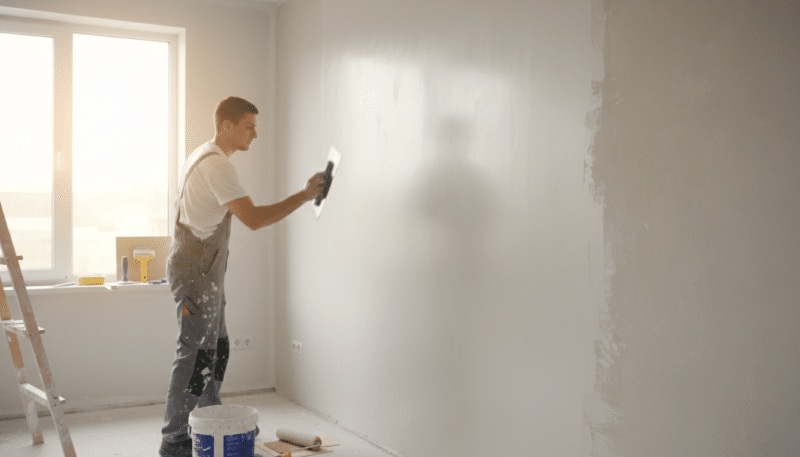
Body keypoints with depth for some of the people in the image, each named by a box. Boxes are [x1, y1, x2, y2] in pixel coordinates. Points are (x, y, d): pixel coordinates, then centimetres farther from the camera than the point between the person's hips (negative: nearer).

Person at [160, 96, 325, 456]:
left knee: (216, 349, 17)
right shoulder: (217, 166, -20)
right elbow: (254, 219, -29)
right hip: (196, 274, -11)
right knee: (195, 355, -4)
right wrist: (304, 196, -24)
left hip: (203, 271, 11)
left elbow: (180, 206, 23)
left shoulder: (200, 157, 14)